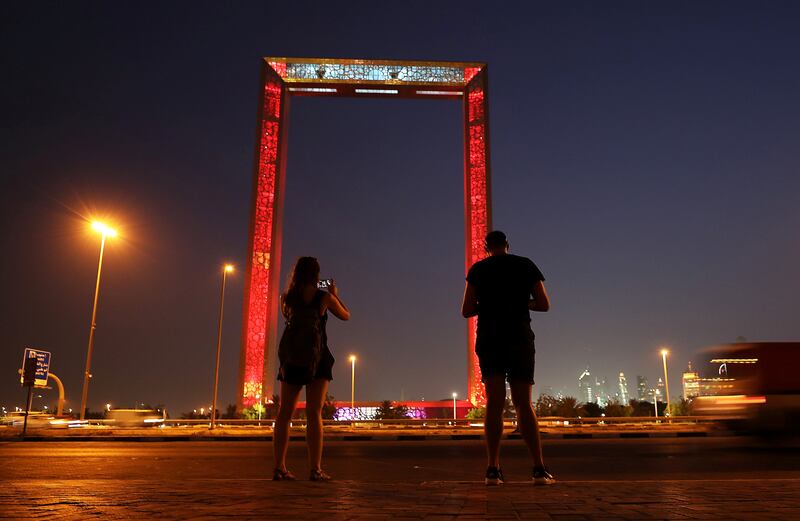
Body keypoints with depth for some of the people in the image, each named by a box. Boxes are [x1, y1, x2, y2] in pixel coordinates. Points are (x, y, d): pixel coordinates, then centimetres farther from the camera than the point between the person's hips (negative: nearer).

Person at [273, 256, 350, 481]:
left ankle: (279, 467, 3)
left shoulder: (287, 298, 5)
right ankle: (316, 469, -7)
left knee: (284, 413, 5)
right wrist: (335, 294, 25)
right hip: (316, 358, -3)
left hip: (291, 357, 3)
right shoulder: (324, 297, -2)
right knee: (314, 413, -5)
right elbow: (346, 315, 13)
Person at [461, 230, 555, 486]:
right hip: (520, 339, 1)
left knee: (494, 403, -2)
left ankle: (493, 469, -10)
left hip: (490, 339, 0)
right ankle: (539, 469, -4)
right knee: (524, 404, 4)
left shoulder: (478, 269, 4)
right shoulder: (526, 265, 7)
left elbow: (466, 311, -1)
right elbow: (544, 304, 5)